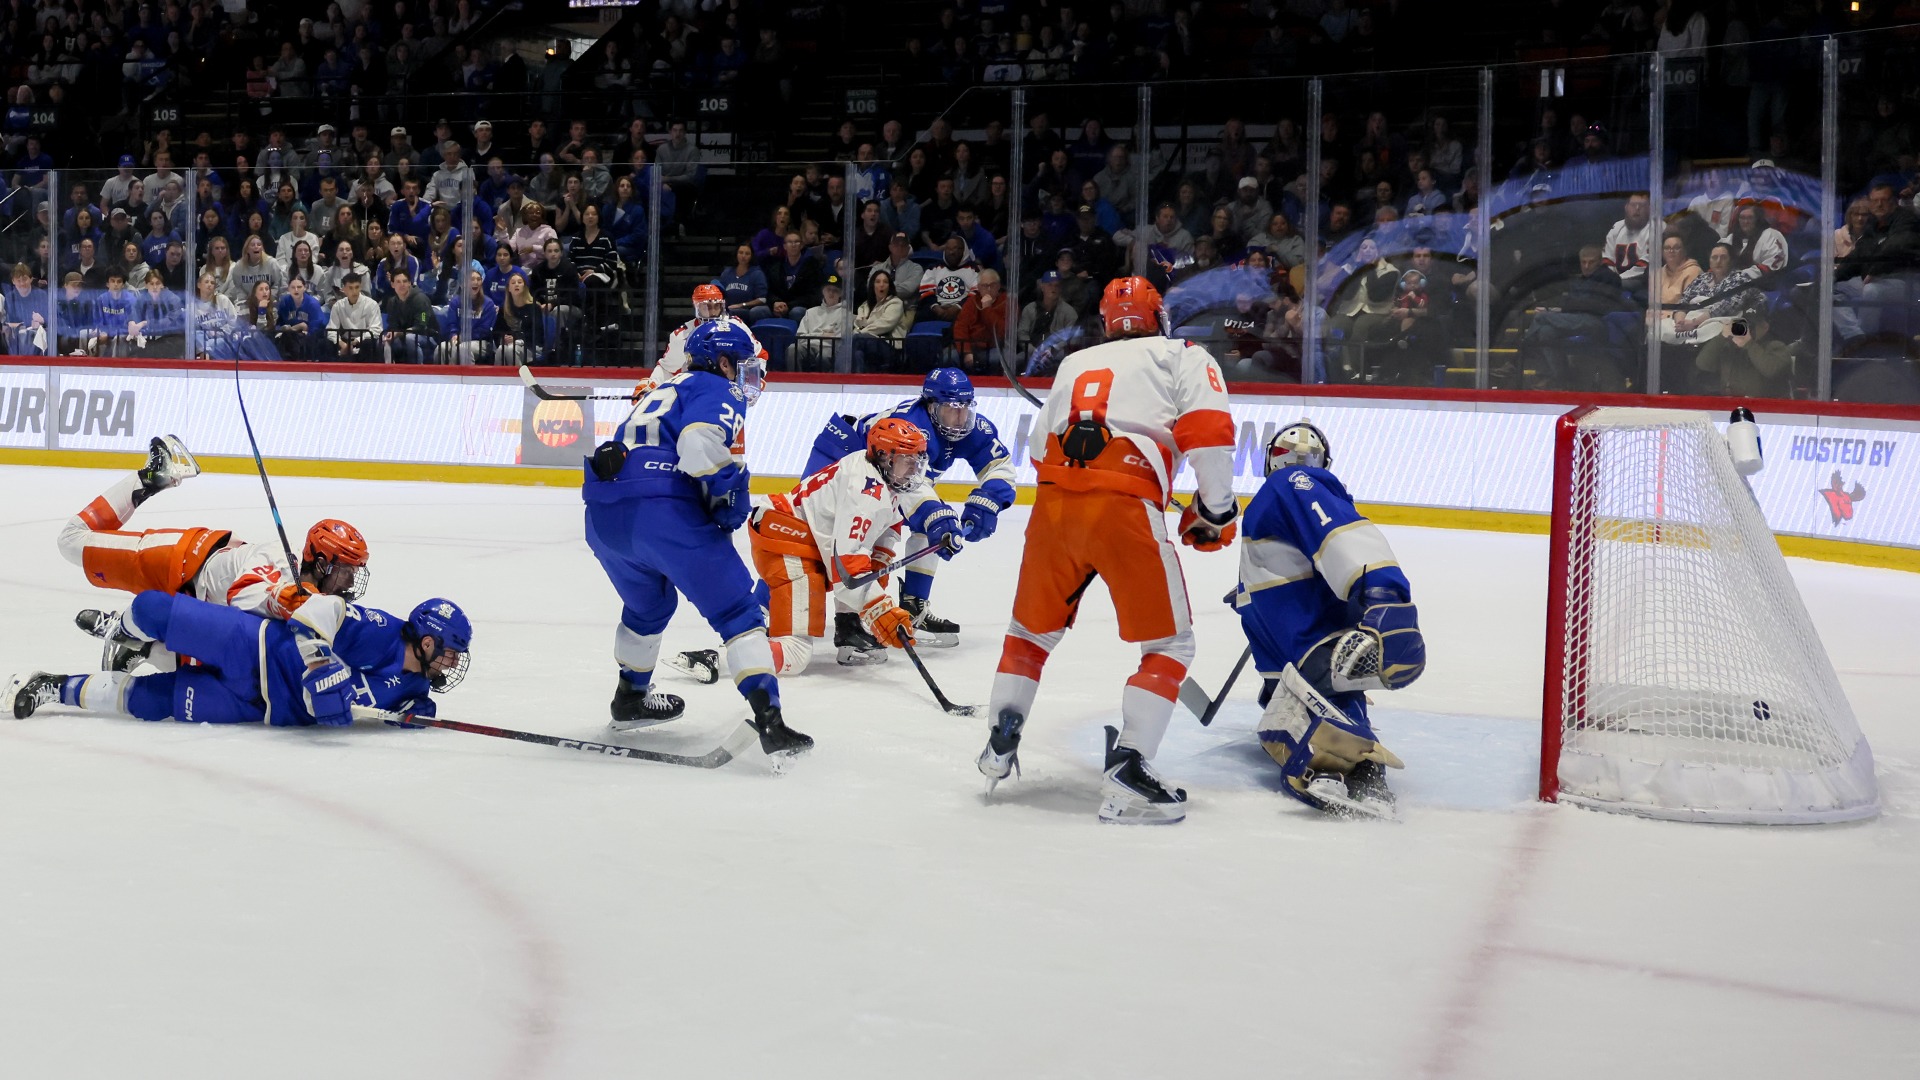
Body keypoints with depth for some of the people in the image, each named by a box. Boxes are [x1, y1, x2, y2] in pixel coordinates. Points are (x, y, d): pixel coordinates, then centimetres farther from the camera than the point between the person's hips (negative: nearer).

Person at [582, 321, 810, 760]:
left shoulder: (665, 392, 33)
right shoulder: (720, 393, 7)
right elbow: (700, 444, -14)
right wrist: (730, 487, -2)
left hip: (602, 517, 8)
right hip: (663, 511, -8)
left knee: (650, 604, 35)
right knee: (737, 612, -3)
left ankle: (630, 699, 49)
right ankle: (769, 721, -15)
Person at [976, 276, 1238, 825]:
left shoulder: (1074, 364, 29)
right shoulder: (1183, 357, 15)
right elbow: (1207, 430, -1)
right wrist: (1215, 510, 8)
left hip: (1053, 504, 5)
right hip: (1126, 507, -4)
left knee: (1033, 628, 25)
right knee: (1169, 645, 5)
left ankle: (1000, 744, 25)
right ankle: (1125, 770, -7)